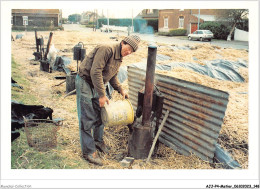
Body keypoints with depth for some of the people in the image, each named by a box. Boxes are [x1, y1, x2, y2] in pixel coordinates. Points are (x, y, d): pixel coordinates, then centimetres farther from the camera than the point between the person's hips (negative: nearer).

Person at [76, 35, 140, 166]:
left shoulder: (119, 59, 6)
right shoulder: (107, 49, -24)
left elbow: (113, 77, 19)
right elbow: (95, 72, -31)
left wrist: (121, 90, 4)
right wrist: (102, 95, -30)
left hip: (99, 85, 9)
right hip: (85, 83, -9)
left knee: (100, 114, 16)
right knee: (87, 119, -5)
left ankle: (98, 141, 36)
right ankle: (88, 151, 3)